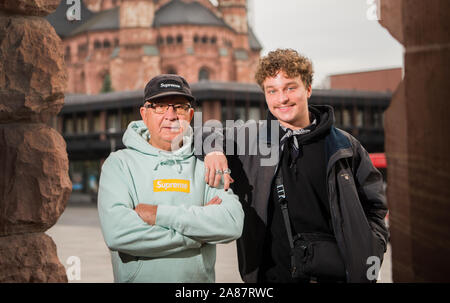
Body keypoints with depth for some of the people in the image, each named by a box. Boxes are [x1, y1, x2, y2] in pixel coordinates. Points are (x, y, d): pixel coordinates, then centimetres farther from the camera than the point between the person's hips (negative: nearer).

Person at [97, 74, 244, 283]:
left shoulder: (204, 166, 1)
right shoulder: (120, 163, -5)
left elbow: (233, 224, -15)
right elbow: (117, 234, -20)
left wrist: (160, 214, -21)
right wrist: (199, 226, -17)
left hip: (199, 277, 2)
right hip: (139, 277, -2)